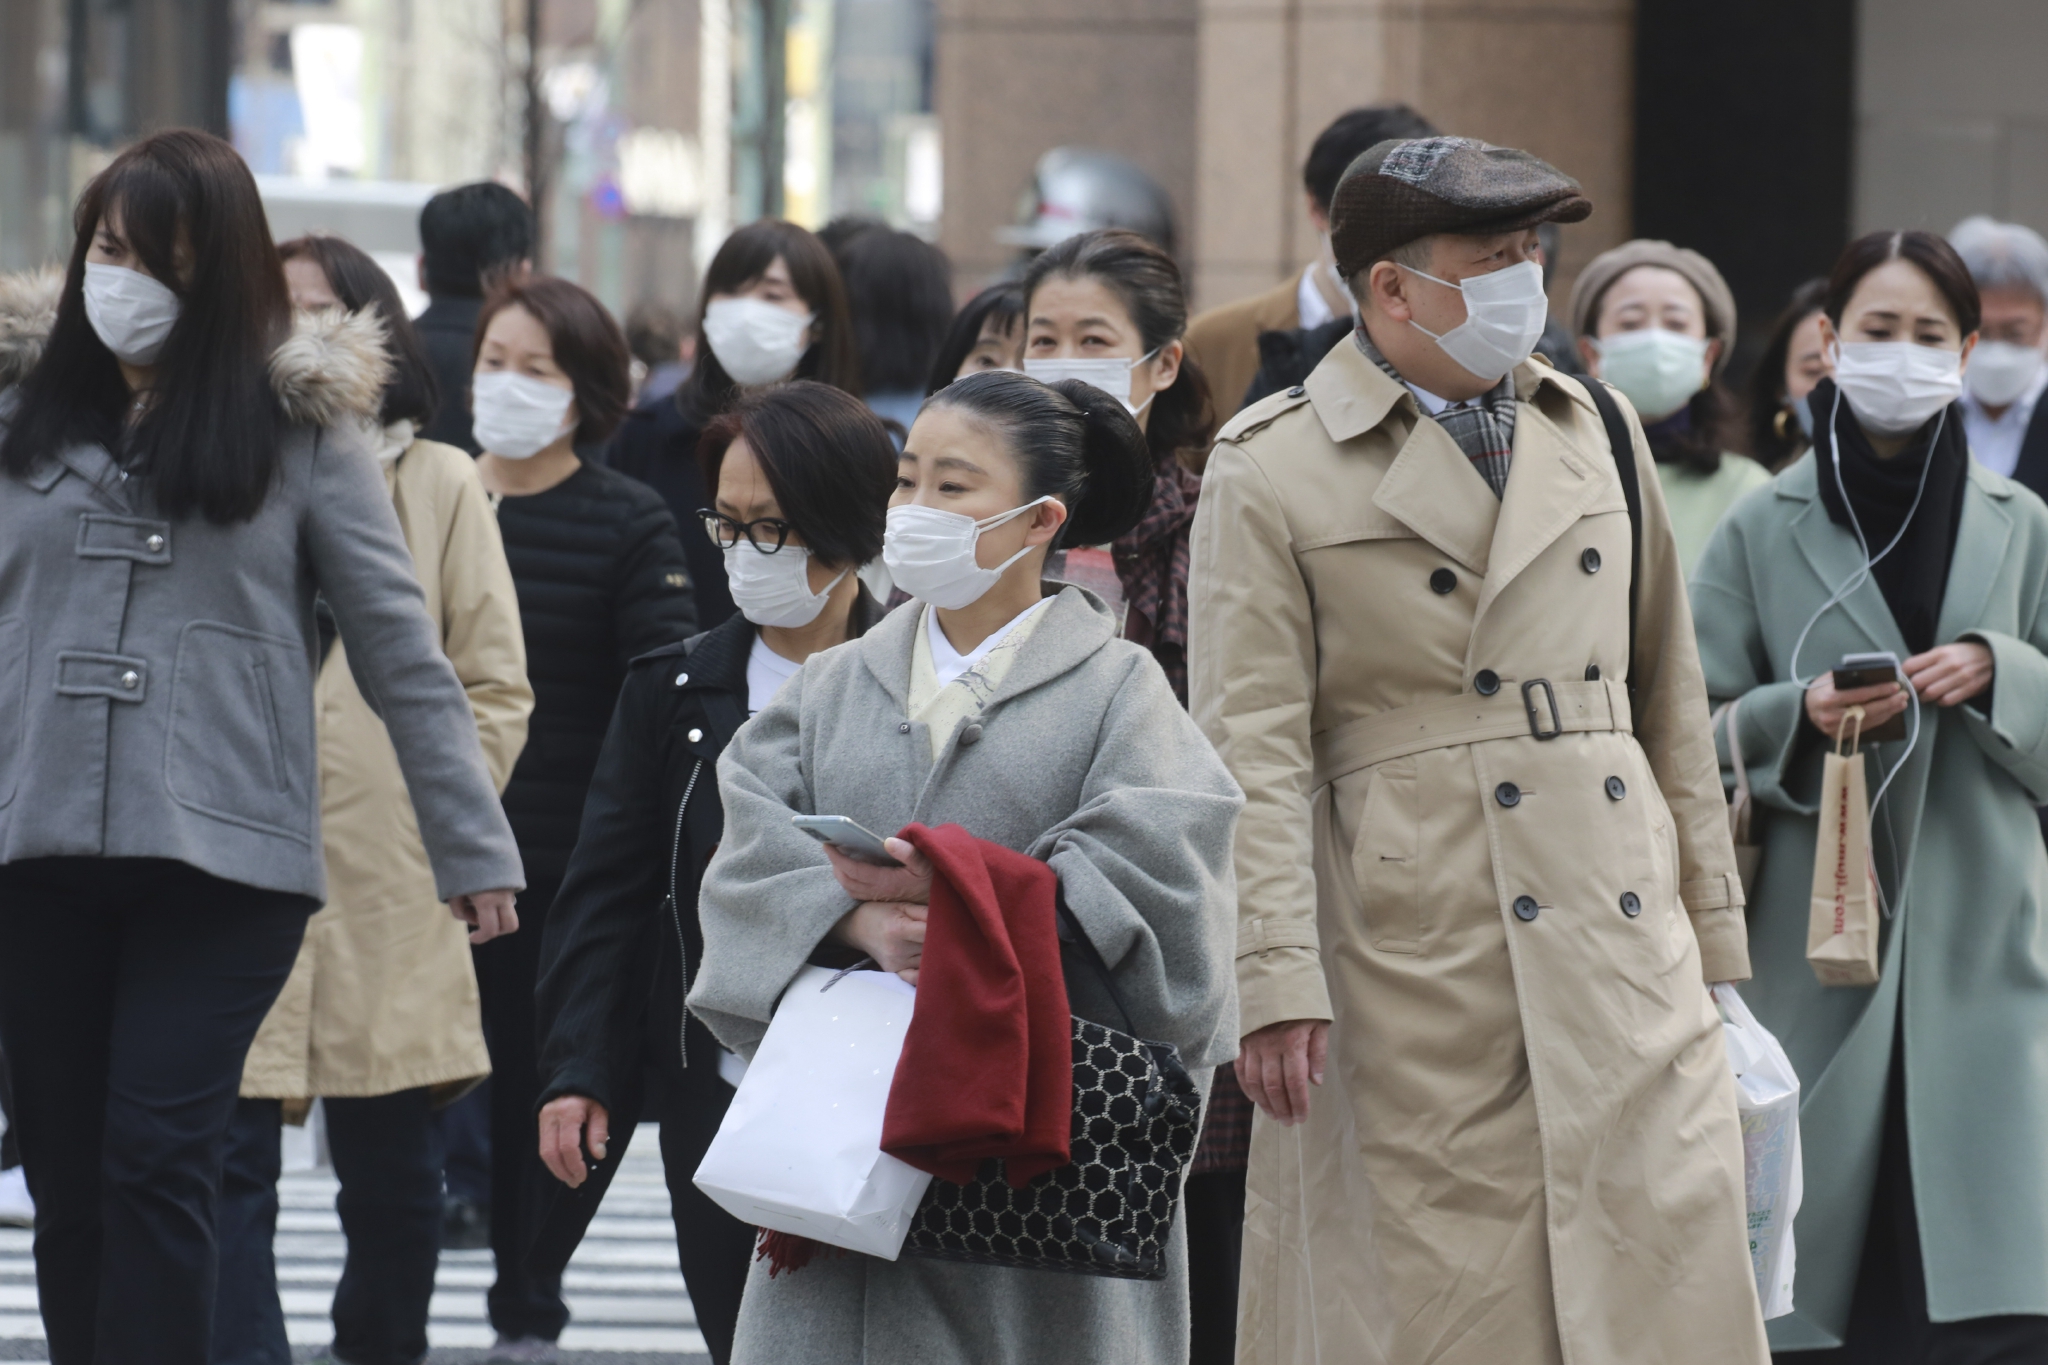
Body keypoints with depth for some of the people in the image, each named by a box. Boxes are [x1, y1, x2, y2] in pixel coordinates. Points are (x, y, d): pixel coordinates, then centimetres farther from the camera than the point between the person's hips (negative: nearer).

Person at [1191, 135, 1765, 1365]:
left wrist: (1712, 929, 15)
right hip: (1412, 965, -4)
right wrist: (1274, 982, -14)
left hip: (1623, 956, 4)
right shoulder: (1270, 472, 0)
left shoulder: (1598, 434, 15)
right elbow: (1253, 748, -6)